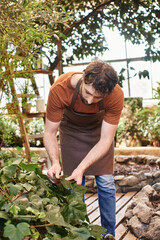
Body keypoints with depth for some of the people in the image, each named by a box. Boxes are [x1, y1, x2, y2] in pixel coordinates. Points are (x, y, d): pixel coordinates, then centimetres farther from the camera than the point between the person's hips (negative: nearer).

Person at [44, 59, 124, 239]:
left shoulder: (116, 96, -34)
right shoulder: (59, 89, -35)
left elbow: (105, 140, -27)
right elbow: (50, 133, -24)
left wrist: (82, 168, -37)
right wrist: (55, 162, -40)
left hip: (99, 130, 0)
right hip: (71, 131, 0)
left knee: (106, 184, -2)